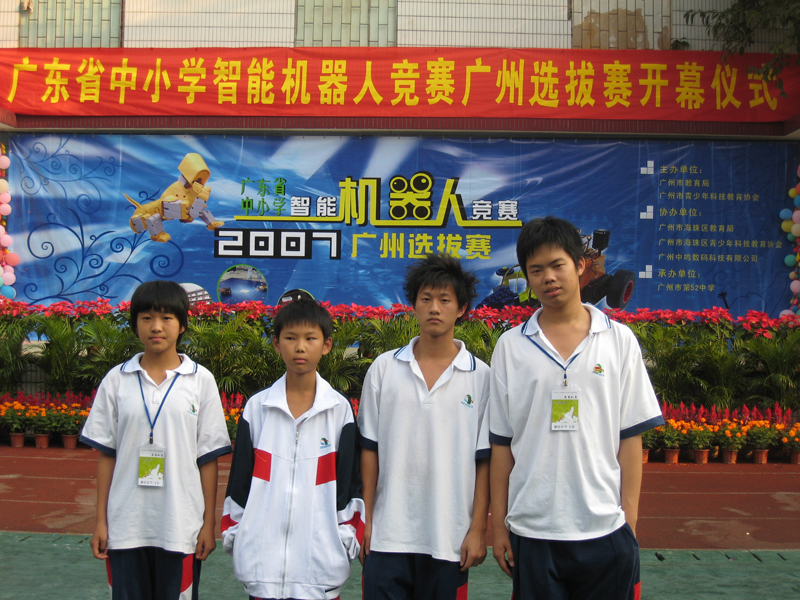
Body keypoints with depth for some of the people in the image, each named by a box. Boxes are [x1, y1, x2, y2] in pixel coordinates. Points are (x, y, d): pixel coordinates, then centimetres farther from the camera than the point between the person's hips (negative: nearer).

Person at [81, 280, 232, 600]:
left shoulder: (201, 380, -1)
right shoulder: (116, 380, 3)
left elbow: (208, 457, 0)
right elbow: (106, 455, 6)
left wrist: (208, 524, -1)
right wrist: (100, 521, 5)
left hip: (181, 526, -1)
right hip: (125, 526, 1)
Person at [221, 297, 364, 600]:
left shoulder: (340, 409, 1)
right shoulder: (257, 407, 4)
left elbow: (351, 480, 5)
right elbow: (239, 477, 9)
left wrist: (348, 536, 2)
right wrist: (232, 532, 8)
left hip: (320, 552, -1)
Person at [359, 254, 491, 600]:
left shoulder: (480, 377, 0)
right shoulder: (384, 368, 3)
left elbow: (484, 459, 1)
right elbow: (369, 449, 6)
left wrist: (477, 530, -2)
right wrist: (365, 520, 5)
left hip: (449, 539, 0)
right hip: (387, 535, 1)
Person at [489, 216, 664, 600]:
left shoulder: (619, 340, 2)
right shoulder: (510, 346, 2)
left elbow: (630, 436, 2)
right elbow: (500, 442, 3)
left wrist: (630, 520, -1)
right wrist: (498, 525, 3)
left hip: (605, 529, 0)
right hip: (532, 531, 0)